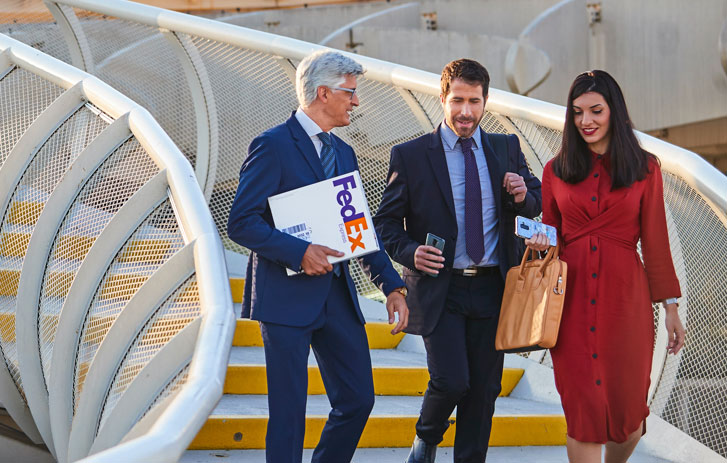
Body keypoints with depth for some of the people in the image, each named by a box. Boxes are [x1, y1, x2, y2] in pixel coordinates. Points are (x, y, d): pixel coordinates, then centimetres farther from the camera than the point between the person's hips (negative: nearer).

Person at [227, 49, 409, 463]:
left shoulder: (343, 153, 16)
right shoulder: (274, 145, -8)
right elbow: (242, 222, -13)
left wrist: (393, 285, 8)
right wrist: (299, 252, -23)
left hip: (338, 295, 7)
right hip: (288, 295, -7)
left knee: (358, 399, 8)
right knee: (289, 411, -2)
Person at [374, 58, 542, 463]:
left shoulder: (507, 148, 8)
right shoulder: (410, 156, -1)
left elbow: (536, 205, 15)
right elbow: (387, 221, 2)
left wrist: (523, 195, -8)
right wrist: (410, 253, -17)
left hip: (493, 288, 3)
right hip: (440, 289, -3)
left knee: (484, 388, 8)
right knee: (451, 380, -13)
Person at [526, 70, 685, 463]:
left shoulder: (644, 168, 3)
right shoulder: (557, 170, 8)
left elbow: (655, 242, 4)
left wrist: (670, 306, 3)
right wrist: (540, 243, -7)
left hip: (625, 296, -1)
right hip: (572, 297, 1)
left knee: (627, 404, 3)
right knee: (581, 405, -1)